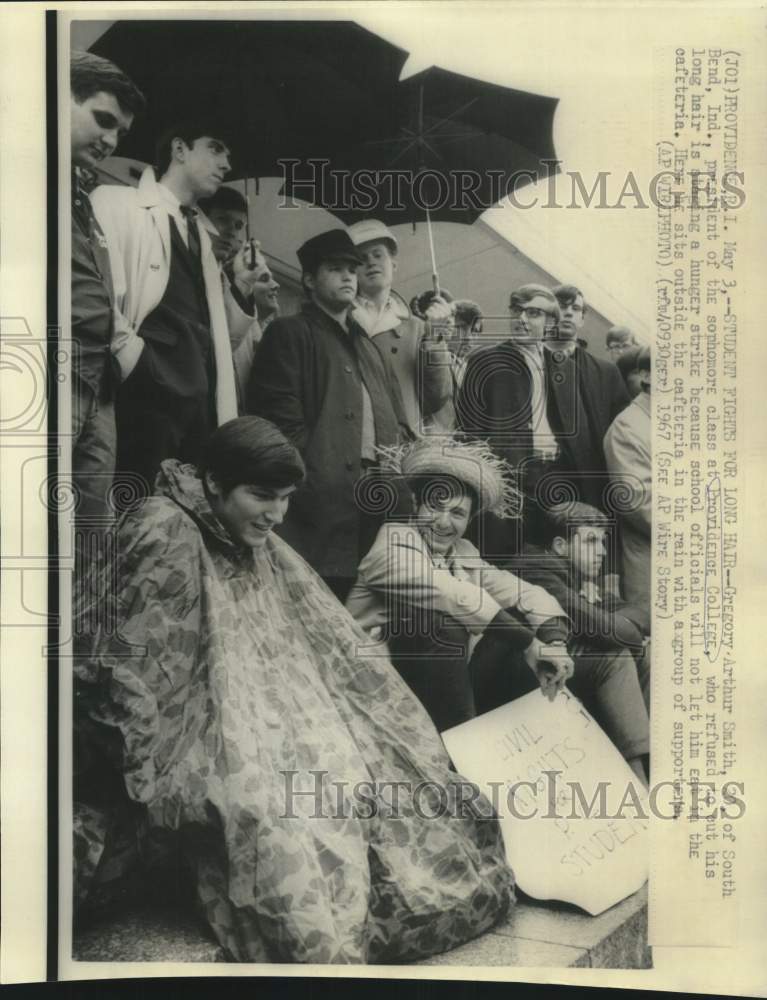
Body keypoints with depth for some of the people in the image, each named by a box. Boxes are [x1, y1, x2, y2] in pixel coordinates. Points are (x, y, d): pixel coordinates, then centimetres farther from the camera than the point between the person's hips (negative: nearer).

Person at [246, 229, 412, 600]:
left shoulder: (369, 344, 28)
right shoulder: (290, 333, 5)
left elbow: (397, 421, 23)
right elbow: (281, 418, -7)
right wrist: (316, 490, -14)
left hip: (380, 502, 7)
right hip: (324, 501, -6)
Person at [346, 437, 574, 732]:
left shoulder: (465, 555, 7)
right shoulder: (395, 542, -12)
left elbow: (529, 595, 3)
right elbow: (458, 598, -25)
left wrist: (555, 643, -17)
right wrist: (527, 644, -25)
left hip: (445, 689, 6)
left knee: (525, 622, -3)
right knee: (442, 622, -29)